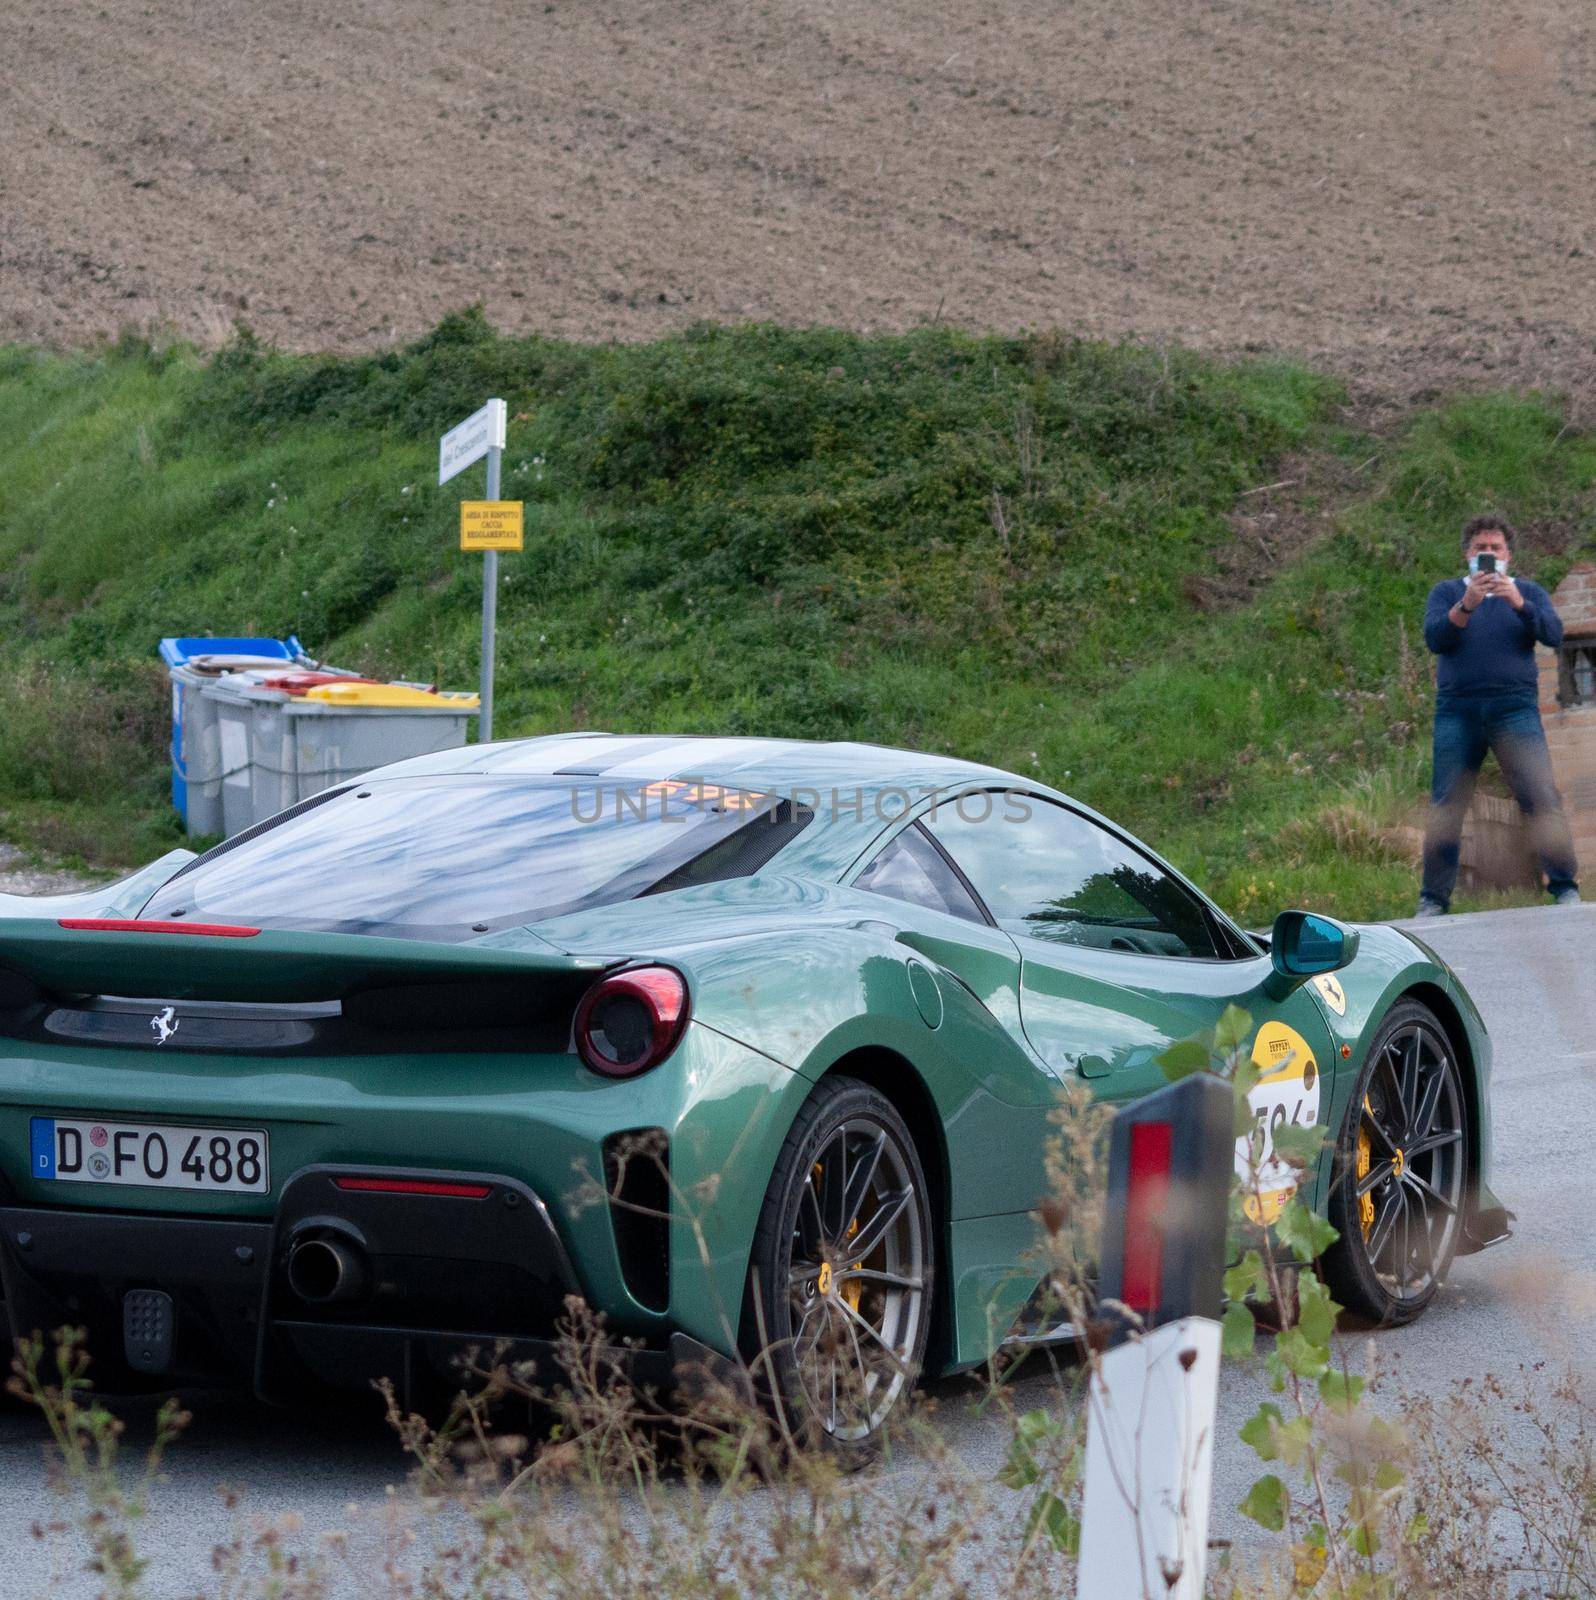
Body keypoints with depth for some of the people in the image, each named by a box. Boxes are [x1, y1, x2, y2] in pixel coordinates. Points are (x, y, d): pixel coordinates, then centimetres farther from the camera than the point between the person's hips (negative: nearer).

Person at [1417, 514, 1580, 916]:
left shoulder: (1528, 592, 15)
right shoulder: (1447, 592, 14)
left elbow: (1553, 634, -2)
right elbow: (1434, 637, -3)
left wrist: (1518, 603, -18)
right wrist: (1466, 605, -18)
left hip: (1515, 706, 0)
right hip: (1458, 710, 0)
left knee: (1543, 799, -11)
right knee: (1445, 807, -2)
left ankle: (1565, 888, -8)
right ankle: (1433, 900, 1)